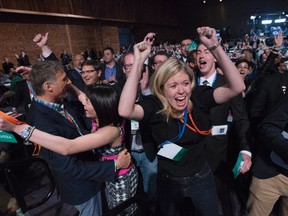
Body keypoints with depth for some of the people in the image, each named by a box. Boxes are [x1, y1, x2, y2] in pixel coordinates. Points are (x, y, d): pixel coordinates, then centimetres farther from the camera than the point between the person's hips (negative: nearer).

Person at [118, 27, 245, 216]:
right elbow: (125, 111, -40)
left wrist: (215, 47, -33)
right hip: (169, 180, 0)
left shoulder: (198, 97, -16)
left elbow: (237, 87, -26)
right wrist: (139, 61, -39)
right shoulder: (154, 105, -22)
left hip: (201, 177, 1)